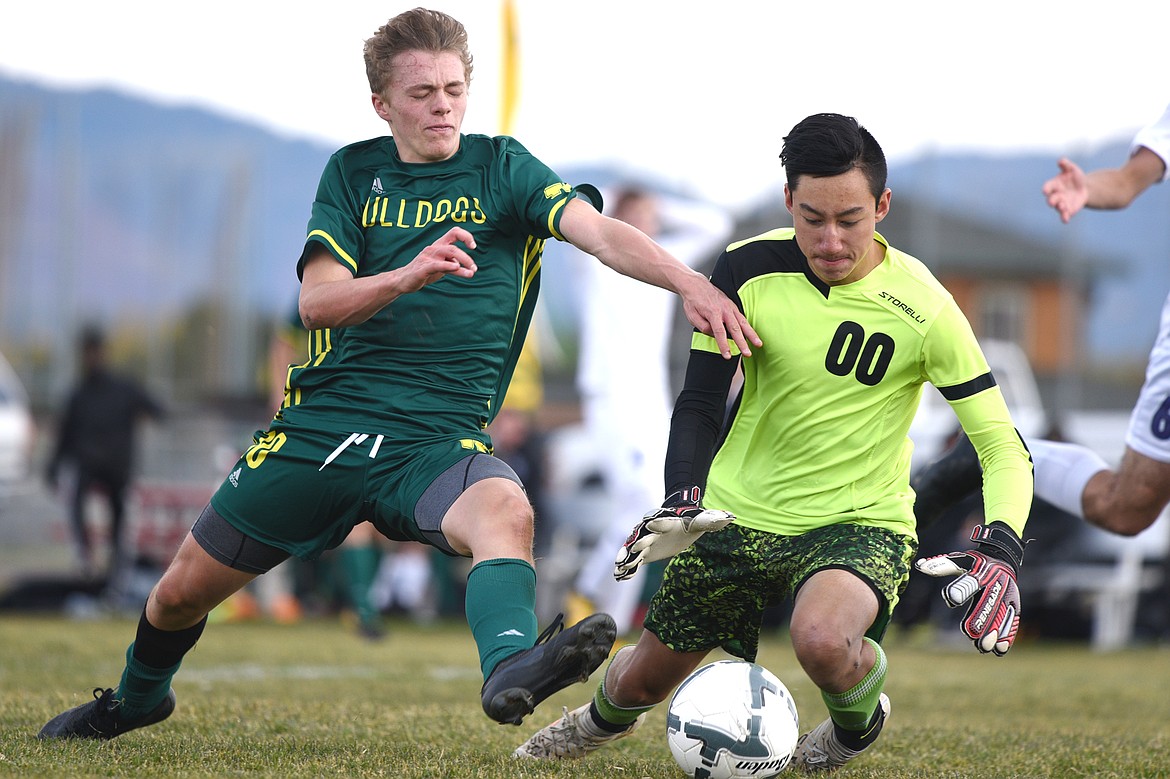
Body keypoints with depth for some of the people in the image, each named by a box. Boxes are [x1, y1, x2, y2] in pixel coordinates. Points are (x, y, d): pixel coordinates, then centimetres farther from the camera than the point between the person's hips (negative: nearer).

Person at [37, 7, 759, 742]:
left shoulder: (502, 170, 2)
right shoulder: (353, 172, 8)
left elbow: (601, 232, -14)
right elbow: (317, 301, -5)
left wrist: (691, 283, -33)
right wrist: (411, 274, -24)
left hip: (440, 438, -3)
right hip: (323, 423, 3)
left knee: (506, 513, -37)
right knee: (184, 590, 10)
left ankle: (510, 666, -64)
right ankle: (137, 697, 41)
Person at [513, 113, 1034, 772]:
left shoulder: (923, 309, -17)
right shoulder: (748, 269, -11)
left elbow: (1002, 445, -13)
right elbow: (700, 403, -3)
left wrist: (1001, 549, -30)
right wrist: (683, 503, -21)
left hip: (861, 521, -3)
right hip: (738, 513, 3)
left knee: (821, 638, -35)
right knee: (641, 680, 12)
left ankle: (859, 718, 2)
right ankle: (608, 717, 52)